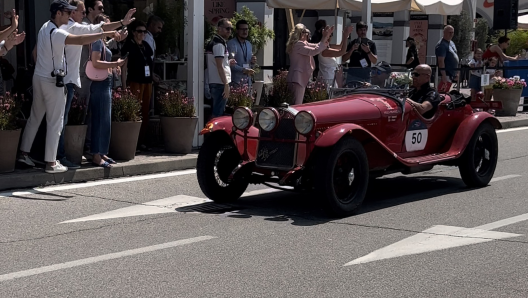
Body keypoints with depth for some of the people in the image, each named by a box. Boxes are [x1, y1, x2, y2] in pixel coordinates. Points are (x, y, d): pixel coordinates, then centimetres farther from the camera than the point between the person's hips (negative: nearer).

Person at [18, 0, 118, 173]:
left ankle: (23, 153, 22)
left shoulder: (45, 27, 10)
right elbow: (80, 40, -36)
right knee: (55, 123, -3)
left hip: (39, 77, 9)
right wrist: (106, 34, -36)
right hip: (52, 81, -9)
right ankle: (51, 163, 0)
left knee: (35, 118, 17)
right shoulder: (56, 33, -21)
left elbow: (36, 52, 19)